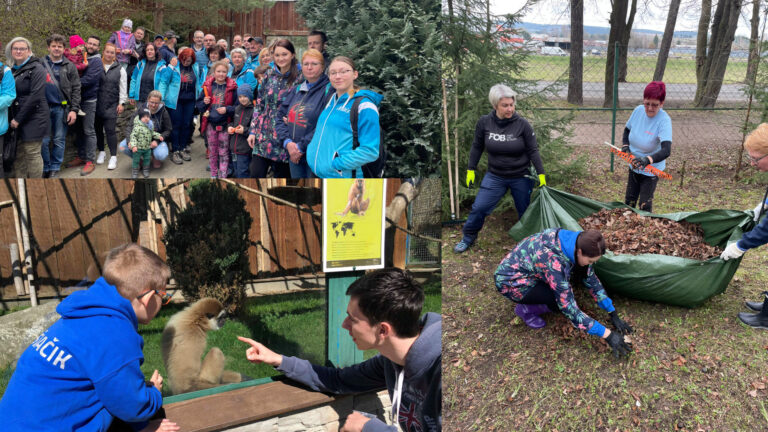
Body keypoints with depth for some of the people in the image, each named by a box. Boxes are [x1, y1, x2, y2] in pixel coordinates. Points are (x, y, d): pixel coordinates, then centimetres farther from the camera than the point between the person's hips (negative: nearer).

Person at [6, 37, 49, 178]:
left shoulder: (36, 68, -6)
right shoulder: (13, 69, 16)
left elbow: (35, 96, -14)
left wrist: (19, 119, -13)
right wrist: (12, 118, 4)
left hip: (34, 117, -7)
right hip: (17, 120, 7)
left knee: (32, 153, -4)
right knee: (18, 155, 7)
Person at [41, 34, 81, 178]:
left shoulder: (69, 66, 6)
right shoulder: (41, 64, 6)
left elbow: (76, 89, 3)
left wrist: (74, 110, -6)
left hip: (62, 108, 0)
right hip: (44, 107, 0)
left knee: (59, 140, 6)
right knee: (44, 140, 2)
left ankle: (55, 169, 17)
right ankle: (45, 168, 15)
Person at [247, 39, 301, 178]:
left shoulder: (299, 78, -5)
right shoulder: (269, 75, 8)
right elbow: (259, 104, 11)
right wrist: (253, 131, 6)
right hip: (263, 135, 3)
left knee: (281, 175, 6)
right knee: (256, 174, -3)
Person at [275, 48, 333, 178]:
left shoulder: (329, 90, -7)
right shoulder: (295, 91, 15)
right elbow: (280, 118, 12)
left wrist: (301, 147, -16)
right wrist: (287, 142, -7)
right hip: (294, 156, 6)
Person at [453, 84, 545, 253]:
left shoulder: (522, 124, -15)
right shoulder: (484, 122, -10)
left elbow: (533, 150, -6)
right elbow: (477, 147, 4)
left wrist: (541, 174, -7)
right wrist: (471, 169, 6)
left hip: (521, 177, -1)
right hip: (495, 176, 1)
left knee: (524, 211, 13)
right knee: (478, 208, -3)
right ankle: (468, 237, 21)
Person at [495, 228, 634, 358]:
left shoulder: (575, 242, -16)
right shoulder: (553, 261, -38)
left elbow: (591, 279, -1)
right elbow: (570, 309, -33)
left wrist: (613, 314, 0)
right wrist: (607, 335, -31)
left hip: (530, 270, 8)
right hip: (510, 281, -8)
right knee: (563, 300, -26)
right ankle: (525, 309, 0)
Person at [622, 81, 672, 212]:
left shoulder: (664, 120, -26)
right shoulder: (638, 110, -10)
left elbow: (666, 150, -38)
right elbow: (627, 130, 10)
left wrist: (647, 160, -54)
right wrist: (625, 146, -9)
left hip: (651, 169, -5)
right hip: (634, 166, 5)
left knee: (644, 205, -1)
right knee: (629, 201, 16)